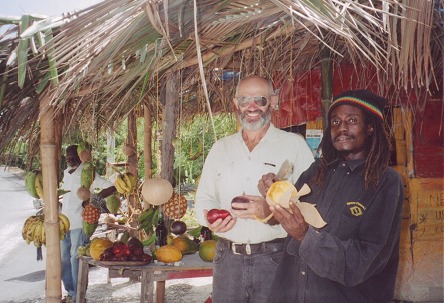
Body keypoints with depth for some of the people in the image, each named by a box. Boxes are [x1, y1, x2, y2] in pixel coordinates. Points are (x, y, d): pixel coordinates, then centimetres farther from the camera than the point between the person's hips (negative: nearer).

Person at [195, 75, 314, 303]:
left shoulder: (294, 144, -1)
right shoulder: (220, 148, 12)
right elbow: (204, 197, 16)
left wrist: (271, 211, -23)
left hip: (277, 258, -3)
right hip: (227, 258, 4)